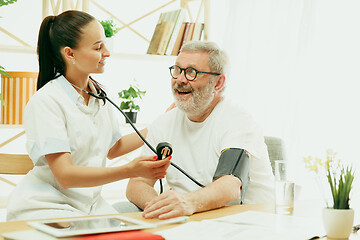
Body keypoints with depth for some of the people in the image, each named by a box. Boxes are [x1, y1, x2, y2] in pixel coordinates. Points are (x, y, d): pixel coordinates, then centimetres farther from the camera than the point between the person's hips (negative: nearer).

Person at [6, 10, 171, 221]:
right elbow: (65, 176, -23)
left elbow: (112, 149, 22)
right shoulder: (46, 101, -16)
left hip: (90, 203, 7)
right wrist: (131, 170, -33)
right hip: (46, 206, -7)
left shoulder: (99, 95, 8)